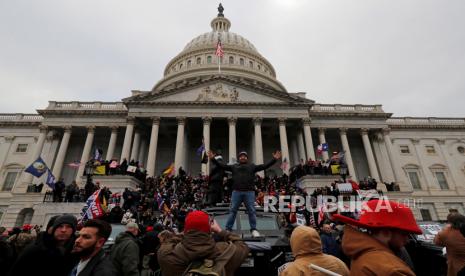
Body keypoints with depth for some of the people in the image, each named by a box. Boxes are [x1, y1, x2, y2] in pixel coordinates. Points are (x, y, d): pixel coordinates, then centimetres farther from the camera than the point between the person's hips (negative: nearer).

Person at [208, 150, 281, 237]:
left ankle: (254, 230, 16)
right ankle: (228, 229, 11)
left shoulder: (252, 166, 15)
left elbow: (265, 166, 8)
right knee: (232, 210, 3)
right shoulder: (234, 166, 16)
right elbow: (222, 166, 10)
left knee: (251, 211, 4)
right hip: (236, 192, 0)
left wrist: (274, 159, -1)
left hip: (249, 192, 0)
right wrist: (213, 159, 0)